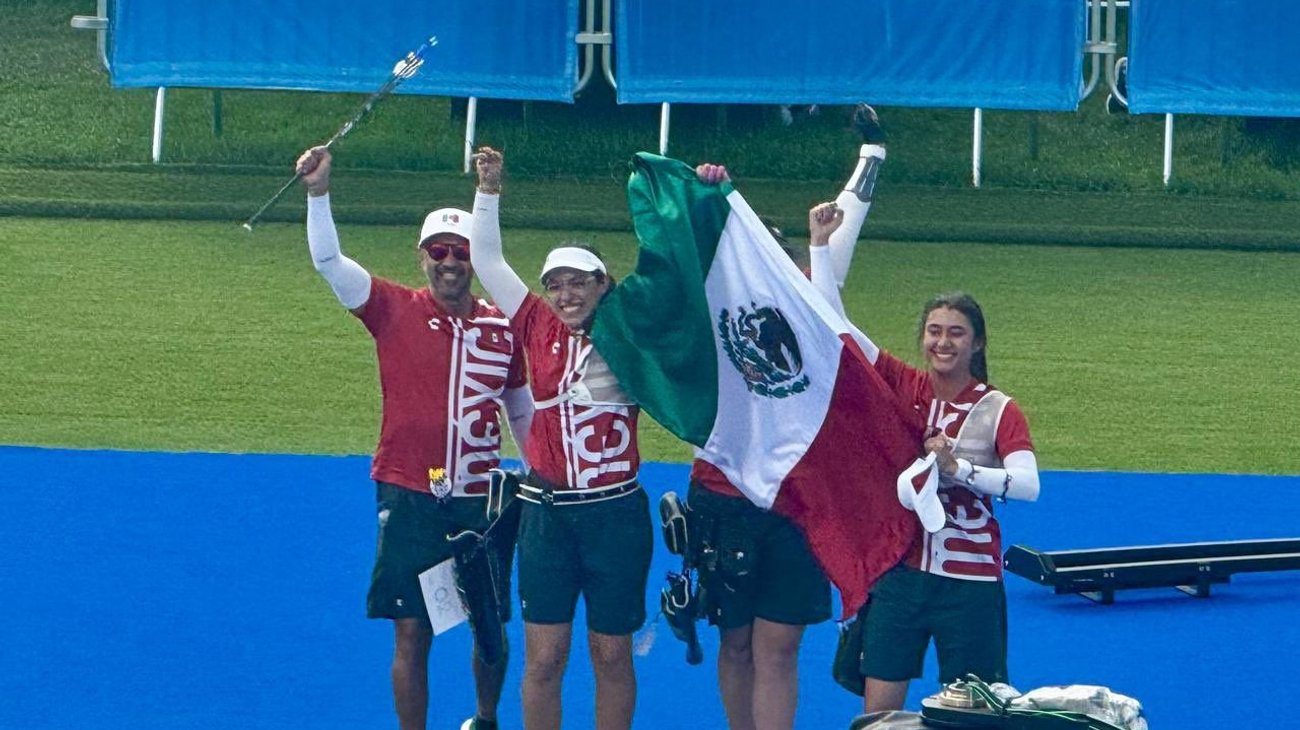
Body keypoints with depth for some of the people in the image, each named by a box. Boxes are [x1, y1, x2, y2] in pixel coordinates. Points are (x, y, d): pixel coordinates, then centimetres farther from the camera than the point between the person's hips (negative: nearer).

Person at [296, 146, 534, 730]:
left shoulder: (502, 329, 5)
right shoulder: (395, 310, -1)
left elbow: (523, 413, 17)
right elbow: (328, 260, -11)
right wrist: (319, 192, -24)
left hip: (482, 501, 2)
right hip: (411, 500, -2)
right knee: (412, 633, -1)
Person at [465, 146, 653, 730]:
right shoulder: (540, 330, 4)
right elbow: (487, 260, 10)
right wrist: (488, 190, 5)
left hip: (616, 512, -2)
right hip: (547, 511, 2)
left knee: (612, 655, 7)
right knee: (543, 657, 2)